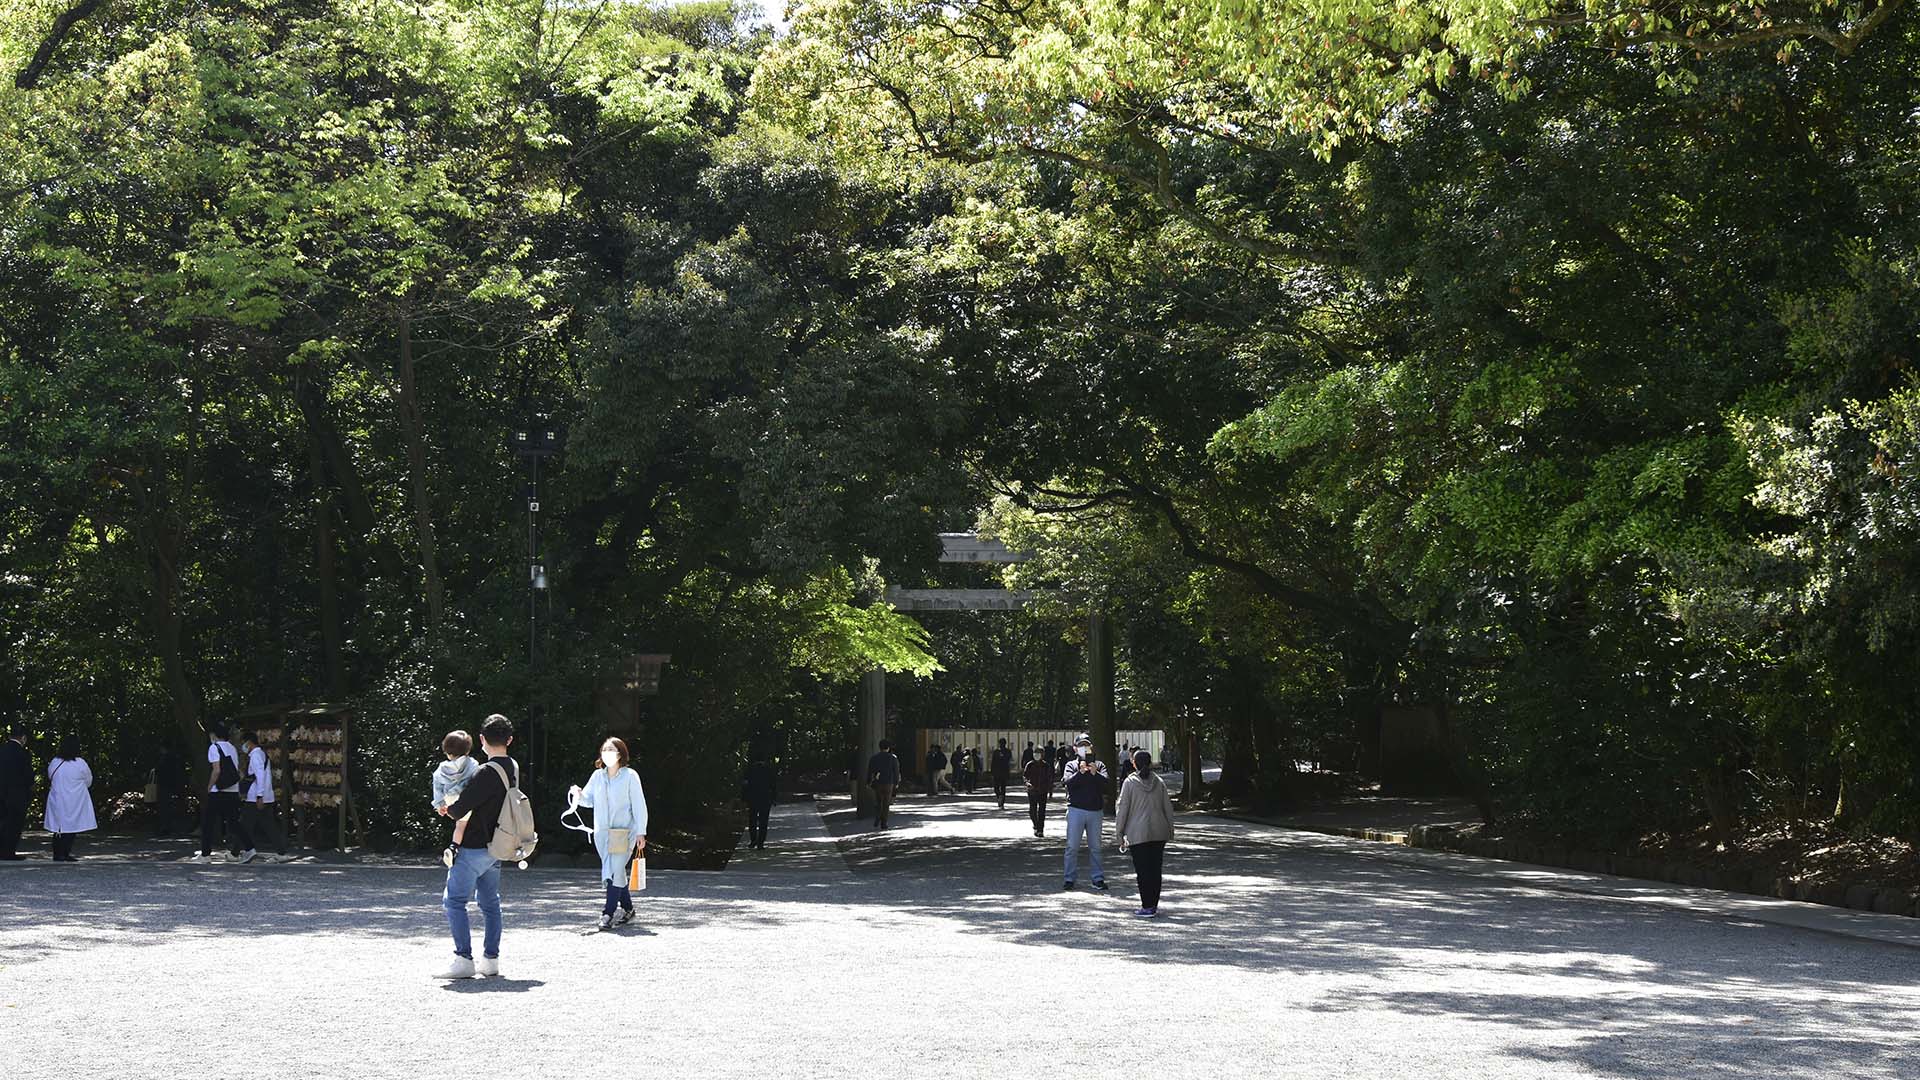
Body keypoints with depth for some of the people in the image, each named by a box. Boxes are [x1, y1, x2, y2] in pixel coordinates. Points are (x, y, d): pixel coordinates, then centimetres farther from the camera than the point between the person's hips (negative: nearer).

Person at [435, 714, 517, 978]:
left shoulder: (487, 773, -22)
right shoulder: (514, 768, 6)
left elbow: (460, 809, -21)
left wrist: (449, 810, 2)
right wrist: (454, 807, 9)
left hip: (474, 847, -9)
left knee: (454, 900, -4)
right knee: (490, 903, 15)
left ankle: (463, 960, -9)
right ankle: (490, 959, 17)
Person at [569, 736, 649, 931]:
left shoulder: (630, 776, -4)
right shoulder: (597, 776, 9)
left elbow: (639, 805, -4)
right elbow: (588, 800, 13)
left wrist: (640, 833, -8)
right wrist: (578, 794, -11)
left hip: (624, 832, -5)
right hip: (602, 833, 5)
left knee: (616, 872, -11)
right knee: (612, 873, 10)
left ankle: (608, 914, -11)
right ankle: (627, 910, 24)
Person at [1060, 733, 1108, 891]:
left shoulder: (1099, 765, 10)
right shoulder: (1071, 765, 8)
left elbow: (1105, 783, -5)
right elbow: (1068, 782, -10)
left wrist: (1095, 773, -21)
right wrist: (1080, 772, -23)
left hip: (1095, 811, 1)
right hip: (1076, 809, -1)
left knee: (1095, 847, 6)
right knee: (1072, 846, -1)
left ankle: (1098, 879, 9)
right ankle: (1070, 878, 5)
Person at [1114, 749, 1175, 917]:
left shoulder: (1130, 783, -5)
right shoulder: (1159, 782, 5)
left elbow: (1122, 809, -5)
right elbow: (1168, 807, 8)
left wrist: (1119, 834, 1)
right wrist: (1170, 830, 17)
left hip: (1138, 833, -4)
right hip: (1159, 833, 4)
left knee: (1142, 870, -1)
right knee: (1155, 869, 11)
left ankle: (1147, 907, -4)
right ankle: (1154, 905, 15)